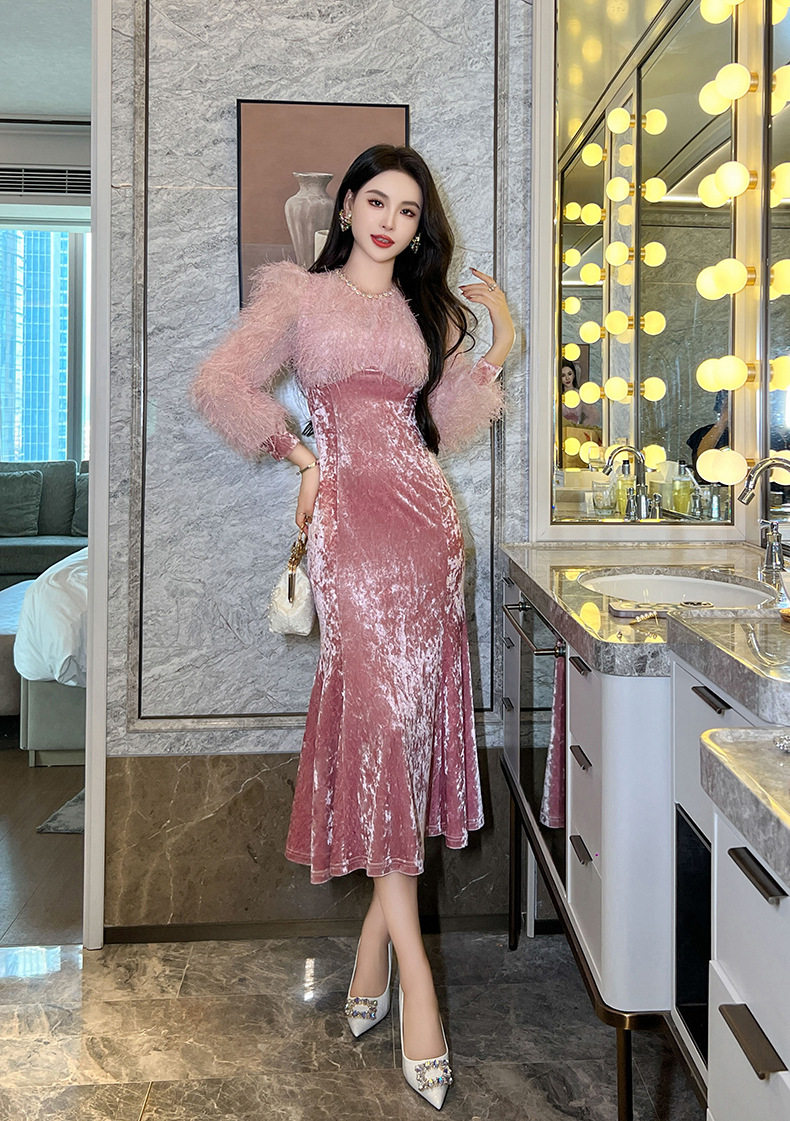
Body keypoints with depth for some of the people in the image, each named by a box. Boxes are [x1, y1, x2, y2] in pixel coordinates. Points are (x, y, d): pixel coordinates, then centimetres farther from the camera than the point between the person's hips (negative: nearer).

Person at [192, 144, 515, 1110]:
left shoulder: (430, 311, 22)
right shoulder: (299, 294, 10)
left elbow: (444, 421, 13)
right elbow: (221, 385, 1)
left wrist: (499, 344, 9)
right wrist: (301, 458, 1)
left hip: (426, 511, 4)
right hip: (351, 512, -4)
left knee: (414, 709, -1)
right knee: (382, 704, -12)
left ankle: (375, 940, 12)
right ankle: (413, 971, -7)